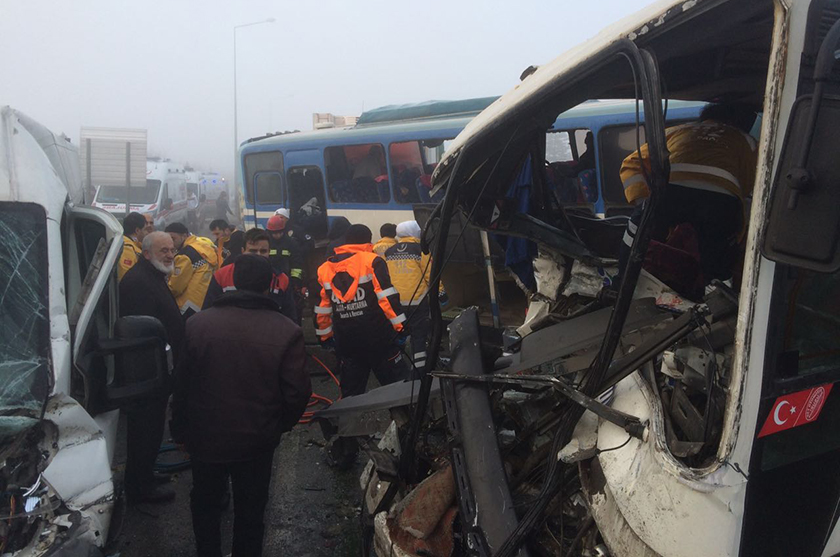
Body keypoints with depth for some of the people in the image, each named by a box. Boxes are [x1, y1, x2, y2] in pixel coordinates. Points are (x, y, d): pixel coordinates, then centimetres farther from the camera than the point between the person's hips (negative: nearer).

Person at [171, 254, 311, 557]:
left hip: (205, 437, 1)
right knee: (250, 509, 20)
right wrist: (280, 425, 4)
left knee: (205, 503, 25)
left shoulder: (198, 323, -13)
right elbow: (297, 393, -15)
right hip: (257, 441, -1)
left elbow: (182, 383, -6)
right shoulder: (287, 331, -18)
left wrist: (179, 429, 8)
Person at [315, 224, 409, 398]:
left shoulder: (324, 268, 9)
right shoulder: (372, 261, -7)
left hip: (345, 342, 5)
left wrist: (325, 335, 23)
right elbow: (388, 297, -15)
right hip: (378, 338, -5)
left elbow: (322, 308, 13)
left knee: (351, 391, 16)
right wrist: (399, 325, -10)